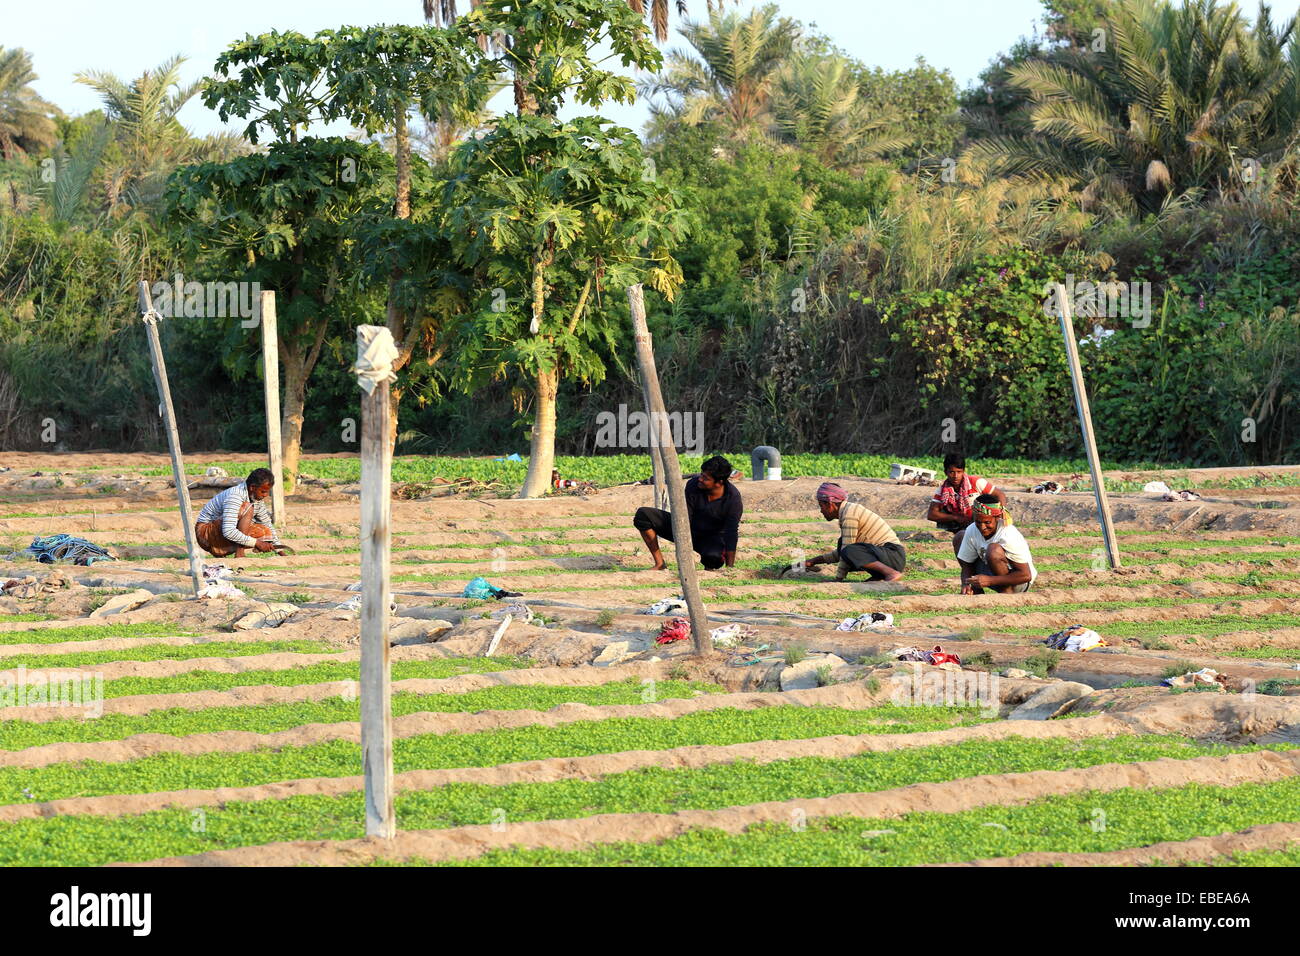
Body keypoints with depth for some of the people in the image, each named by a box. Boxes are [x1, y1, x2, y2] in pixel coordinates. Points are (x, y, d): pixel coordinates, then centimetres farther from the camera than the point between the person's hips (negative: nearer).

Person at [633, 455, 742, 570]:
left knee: (713, 556, -42)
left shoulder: (733, 497, -26)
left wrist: (729, 569, -32)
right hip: (691, 530, 3)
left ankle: (709, 568, -3)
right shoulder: (693, 485, -22)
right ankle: (660, 564, -9)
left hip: (714, 538, -3)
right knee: (643, 514, -15)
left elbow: (731, 535, -26)